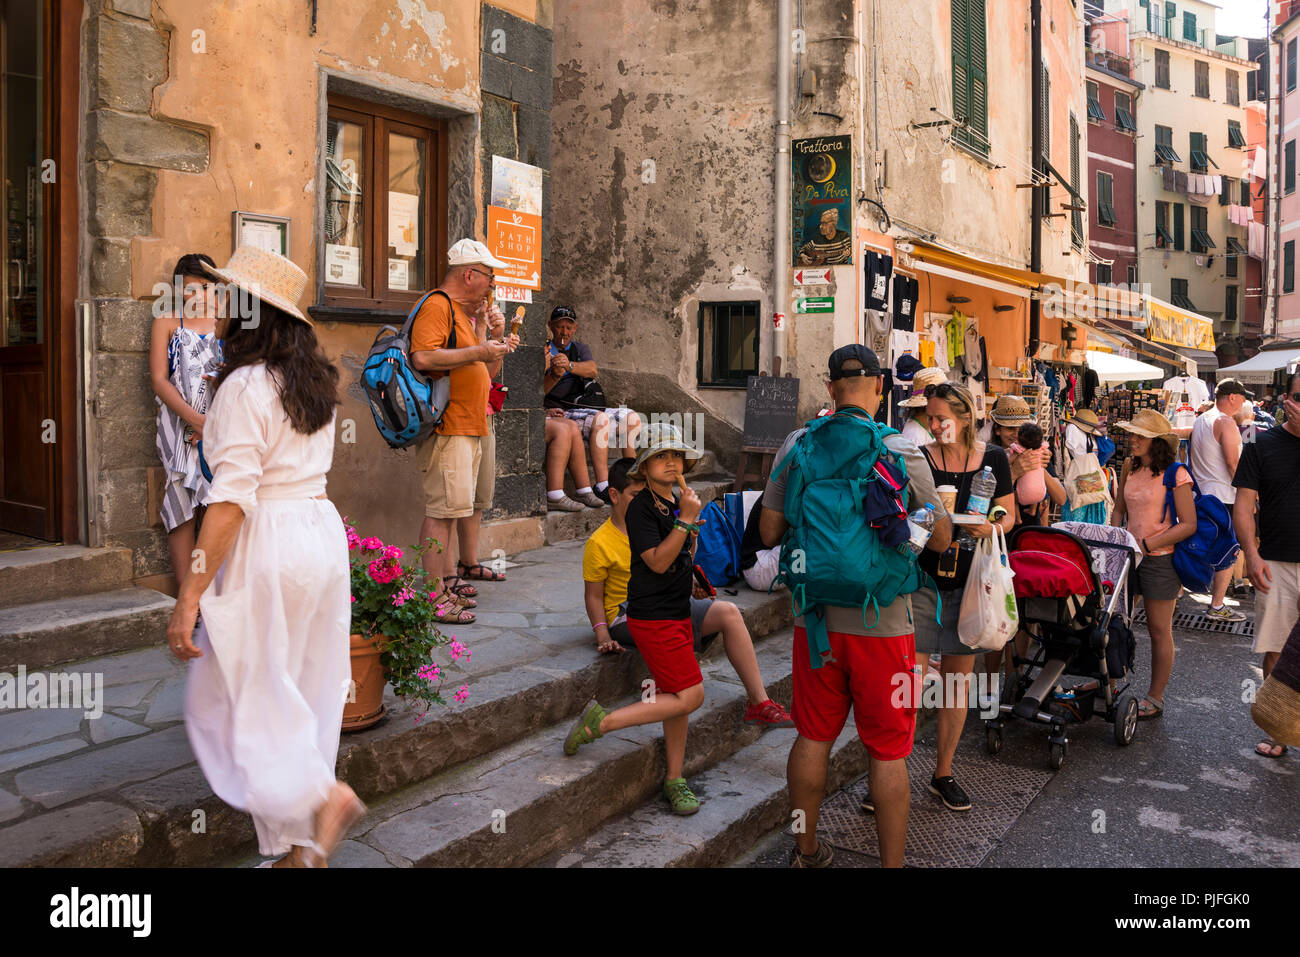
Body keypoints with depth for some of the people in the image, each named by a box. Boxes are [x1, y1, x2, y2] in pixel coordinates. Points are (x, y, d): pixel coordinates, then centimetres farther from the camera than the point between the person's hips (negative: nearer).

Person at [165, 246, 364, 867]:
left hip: (268, 544, -8)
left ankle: (322, 797, -6)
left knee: (232, 698, 6)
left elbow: (232, 498, -19)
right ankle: (303, 847, 22)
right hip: (324, 534, 8)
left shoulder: (244, 386, -12)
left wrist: (189, 598, -17)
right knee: (301, 695, 14)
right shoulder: (314, 380, 11)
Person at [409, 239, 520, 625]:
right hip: (447, 428, -10)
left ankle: (449, 580, 18)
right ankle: (436, 596, -9)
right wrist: (480, 351, -19)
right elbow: (423, 357, -23)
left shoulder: (469, 314, 24)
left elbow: (487, 374, 28)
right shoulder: (437, 305, -7)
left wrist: (497, 339, 12)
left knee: (459, 505, 11)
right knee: (444, 508, -12)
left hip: (473, 426, 10)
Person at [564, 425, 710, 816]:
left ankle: (674, 780, 24)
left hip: (677, 613, 8)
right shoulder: (641, 507, -14)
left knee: (677, 698, 12)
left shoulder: (676, 503, 11)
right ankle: (601, 722, -3)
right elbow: (658, 562, -23)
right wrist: (686, 519, -24)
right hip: (652, 617, -8)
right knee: (690, 695, -11)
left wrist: (693, 531, 9)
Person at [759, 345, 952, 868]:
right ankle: (891, 862, 21)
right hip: (882, 621, -3)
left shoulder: (797, 445, -4)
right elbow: (941, 538, -2)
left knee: (813, 738, 17)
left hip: (815, 618, 3)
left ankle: (806, 850, 34)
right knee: (888, 751, 9)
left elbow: (769, 532, 1)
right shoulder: (901, 451, -12)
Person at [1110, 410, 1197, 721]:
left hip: (1160, 559, -5)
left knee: (1159, 630, 6)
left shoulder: (1175, 474, -12)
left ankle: (1155, 698, 19)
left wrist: (1146, 544, -18)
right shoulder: (1129, 468, 6)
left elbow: (1188, 525, -14)